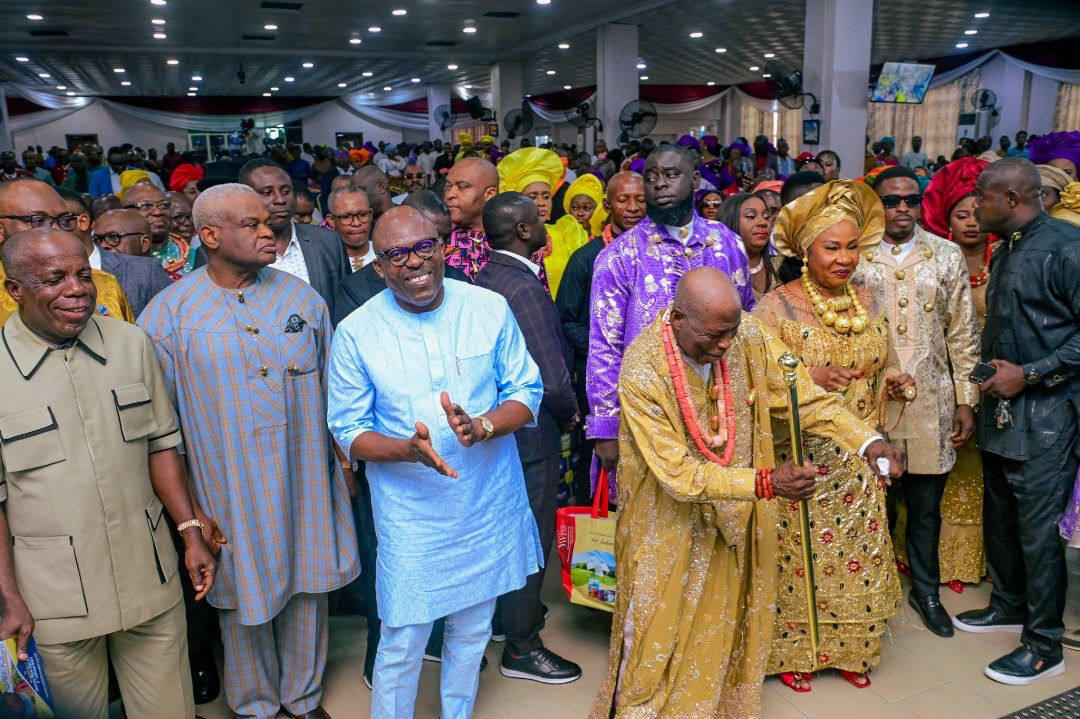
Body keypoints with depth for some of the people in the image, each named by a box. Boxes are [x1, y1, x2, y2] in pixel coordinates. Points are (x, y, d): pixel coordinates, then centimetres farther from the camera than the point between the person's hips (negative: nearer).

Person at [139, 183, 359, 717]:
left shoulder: (301, 298, 1)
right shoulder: (169, 314, -8)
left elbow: (331, 387, 9)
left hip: (307, 483, 3)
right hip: (229, 490, -2)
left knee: (306, 588, 16)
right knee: (244, 596, 14)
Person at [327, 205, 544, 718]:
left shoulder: (489, 308, -7)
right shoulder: (356, 333, -10)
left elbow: (527, 393, -3)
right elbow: (348, 430, -6)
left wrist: (480, 427, -24)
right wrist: (407, 449, -26)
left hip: (489, 504, 3)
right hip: (410, 512, -2)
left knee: (473, 630, 21)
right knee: (402, 642, 7)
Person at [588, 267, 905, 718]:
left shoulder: (748, 336, -15)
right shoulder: (642, 371, -28)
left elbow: (804, 397, -8)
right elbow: (679, 474, -27)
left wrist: (867, 441, -22)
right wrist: (763, 482, -34)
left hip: (734, 517, 4)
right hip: (671, 524, -4)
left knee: (728, 620, 20)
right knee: (663, 628, 13)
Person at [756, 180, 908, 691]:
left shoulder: (868, 303, 7)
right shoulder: (776, 306, -10)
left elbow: (883, 366, 17)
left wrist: (896, 381, -5)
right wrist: (809, 376, -26)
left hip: (858, 465, 5)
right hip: (801, 460, -5)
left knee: (859, 555, 12)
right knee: (799, 553, 5)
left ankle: (849, 648, 33)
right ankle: (791, 649, 27)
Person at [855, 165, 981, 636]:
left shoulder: (947, 256, 5)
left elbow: (963, 333, 5)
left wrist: (966, 401, 1)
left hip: (931, 405, 1)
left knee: (926, 505, 12)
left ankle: (925, 590, 32)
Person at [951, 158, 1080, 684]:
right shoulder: (1007, 249, 13)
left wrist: (1029, 375, -17)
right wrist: (988, 373, 10)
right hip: (1000, 405, 8)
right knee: (1000, 516, 18)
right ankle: (1009, 605, 37)